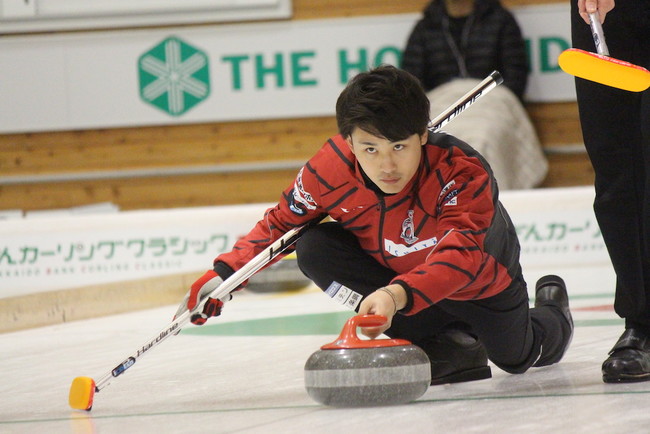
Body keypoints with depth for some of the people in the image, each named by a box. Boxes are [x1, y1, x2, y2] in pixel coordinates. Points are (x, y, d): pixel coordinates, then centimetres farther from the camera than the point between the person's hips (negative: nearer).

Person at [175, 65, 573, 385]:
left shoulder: (464, 173, -41)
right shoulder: (332, 169, -29)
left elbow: (459, 257, -54)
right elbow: (281, 222, -12)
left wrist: (398, 295, -71)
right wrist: (225, 273, -26)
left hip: (478, 281, -3)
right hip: (395, 272, 3)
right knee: (314, 248, -24)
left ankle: (552, 311, 51)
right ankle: (445, 343, -14)